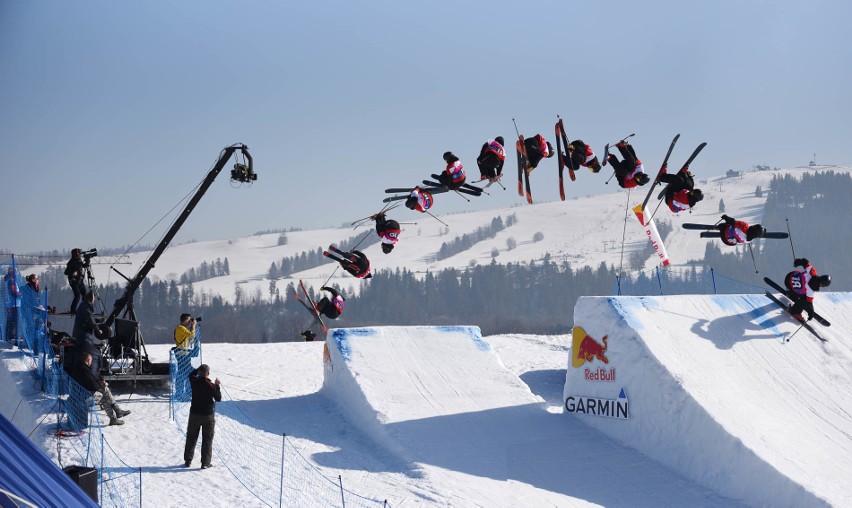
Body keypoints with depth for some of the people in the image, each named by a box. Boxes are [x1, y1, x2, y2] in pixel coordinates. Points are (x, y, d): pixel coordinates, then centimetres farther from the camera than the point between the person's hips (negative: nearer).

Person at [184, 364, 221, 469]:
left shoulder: (194, 382, -8)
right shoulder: (211, 386, -18)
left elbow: (191, 374, 17)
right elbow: (218, 398, -7)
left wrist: (200, 369, 15)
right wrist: (217, 386, 0)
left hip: (194, 414, 3)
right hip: (208, 416, -3)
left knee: (191, 438, 16)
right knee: (207, 439, 6)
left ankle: (188, 460, 20)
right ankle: (205, 462, 4)